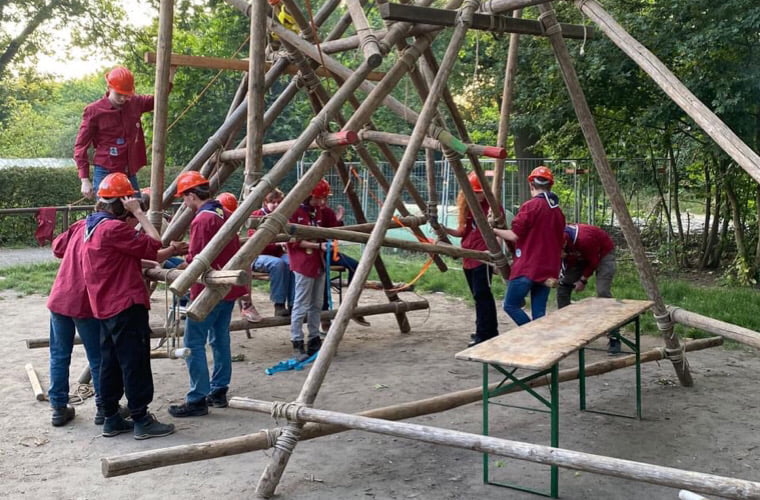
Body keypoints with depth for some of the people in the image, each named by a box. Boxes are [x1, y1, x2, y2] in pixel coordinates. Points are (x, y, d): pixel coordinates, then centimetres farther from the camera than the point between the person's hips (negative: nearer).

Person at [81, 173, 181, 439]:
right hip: (126, 306, -10)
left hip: (107, 307, 10)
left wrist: (168, 252, 15)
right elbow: (153, 243, -16)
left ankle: (111, 419, 19)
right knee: (135, 363, -3)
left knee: (111, 363, 13)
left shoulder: (93, 226, 16)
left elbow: (134, 257, 19)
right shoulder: (114, 228, -17)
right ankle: (141, 420, 2)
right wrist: (139, 212, -10)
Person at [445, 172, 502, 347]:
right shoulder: (466, 206, 13)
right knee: (479, 295, 14)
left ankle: (484, 333, -5)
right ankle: (488, 331, 24)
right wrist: (446, 230, 0)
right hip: (468, 258, 8)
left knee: (482, 294, -9)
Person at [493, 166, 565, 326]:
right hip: (548, 269, 7)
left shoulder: (530, 206, -12)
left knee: (511, 305, 3)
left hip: (527, 268, -7)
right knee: (539, 313, 9)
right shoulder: (558, 211, 11)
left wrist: (494, 231, 3)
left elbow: (514, 235, -12)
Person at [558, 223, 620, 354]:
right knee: (563, 286, 0)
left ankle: (614, 338, -16)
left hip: (603, 253, -7)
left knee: (603, 292, -22)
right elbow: (564, 259, -7)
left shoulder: (583, 239, -40)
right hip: (581, 256, 7)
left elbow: (593, 262, -23)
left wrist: (583, 280, -14)